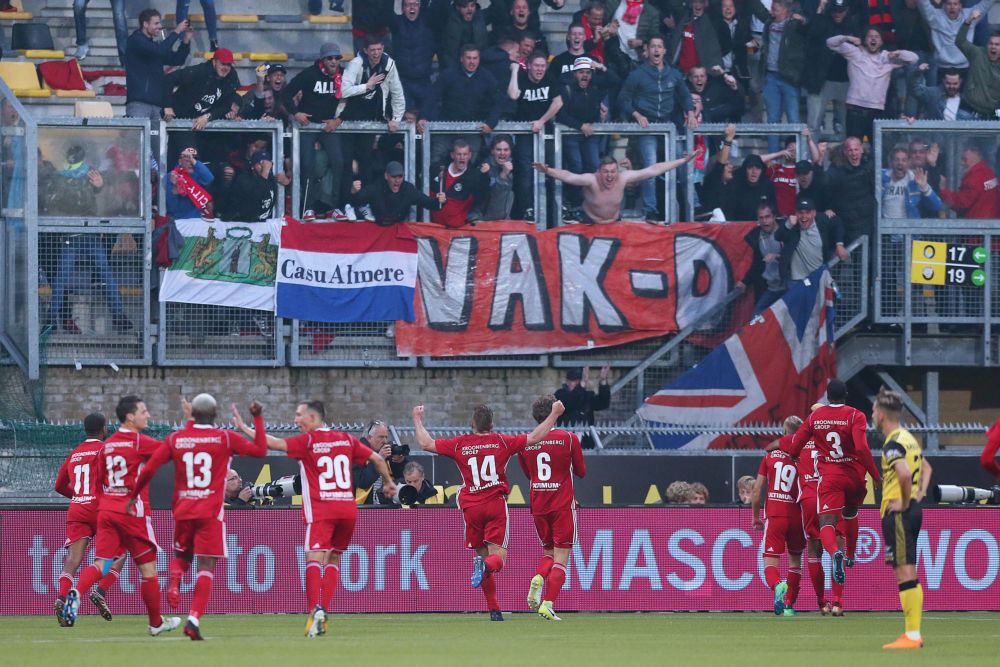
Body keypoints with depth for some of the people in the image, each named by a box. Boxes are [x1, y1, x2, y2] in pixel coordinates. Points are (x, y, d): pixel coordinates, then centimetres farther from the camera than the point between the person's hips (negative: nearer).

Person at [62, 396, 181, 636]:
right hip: (133, 512, -5)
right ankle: (156, 623, 16)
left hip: (106, 509, 5)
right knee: (148, 567, 7)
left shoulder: (107, 445, 11)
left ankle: (76, 593, -32)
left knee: (101, 563, -3)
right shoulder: (140, 442, -9)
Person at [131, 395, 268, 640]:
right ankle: (194, 619, -17)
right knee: (206, 565, -3)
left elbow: (148, 469, 1)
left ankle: (174, 581, -11)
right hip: (211, 510, -3)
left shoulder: (175, 439, 4)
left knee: (181, 555, 23)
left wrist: (134, 496, 14)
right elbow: (260, 450, 3)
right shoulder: (225, 438, -3)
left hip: (182, 510, 3)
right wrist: (258, 419, 13)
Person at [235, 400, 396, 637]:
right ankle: (323, 612, 6)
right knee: (334, 559, 15)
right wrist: (388, 482, 32)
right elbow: (377, 459, 15)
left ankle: (315, 609, -32)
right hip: (347, 508, 5)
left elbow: (274, 443, -12)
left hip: (321, 511, -5)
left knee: (315, 557, -12)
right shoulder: (346, 440, 12)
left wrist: (243, 428, -4)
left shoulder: (308, 441, -3)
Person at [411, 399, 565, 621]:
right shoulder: (502, 443, 0)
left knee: (481, 553, 11)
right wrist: (554, 414, 14)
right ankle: (486, 565, -41)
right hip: (496, 505, -1)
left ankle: (494, 609, 8)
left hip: (471, 507, 1)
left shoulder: (459, 445, 1)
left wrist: (418, 420, 22)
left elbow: (426, 444, 6)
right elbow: (535, 437, 2)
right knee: (498, 557, -3)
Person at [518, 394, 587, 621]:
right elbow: (581, 472, 4)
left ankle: (537, 579, -11)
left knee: (548, 552, 20)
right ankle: (548, 603, -16)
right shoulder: (569, 438, -7)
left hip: (538, 506, 4)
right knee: (561, 557, -1)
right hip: (563, 506, -3)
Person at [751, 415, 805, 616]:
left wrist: (756, 517, 15)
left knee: (770, 562, -3)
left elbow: (756, 490, 4)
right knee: (795, 560, 18)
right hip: (796, 515, 0)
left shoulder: (770, 456, 4)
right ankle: (789, 605, 18)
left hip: (774, 515, 0)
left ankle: (778, 586, -36)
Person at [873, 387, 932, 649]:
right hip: (913, 511, 10)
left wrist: (904, 502, -18)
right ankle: (913, 632, 16)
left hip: (898, 513, -10)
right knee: (908, 574, 13)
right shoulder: (909, 438, 16)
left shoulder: (893, 444, -15)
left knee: (904, 572, -9)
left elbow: (904, 473, -31)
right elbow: (926, 468, 31)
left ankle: (911, 636, -11)